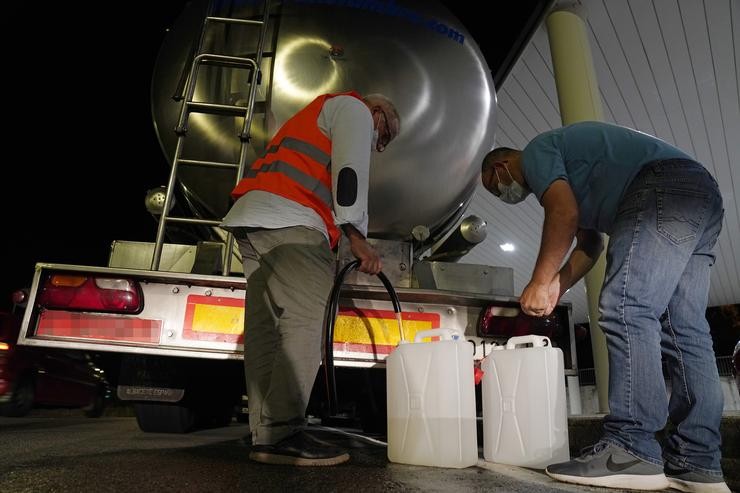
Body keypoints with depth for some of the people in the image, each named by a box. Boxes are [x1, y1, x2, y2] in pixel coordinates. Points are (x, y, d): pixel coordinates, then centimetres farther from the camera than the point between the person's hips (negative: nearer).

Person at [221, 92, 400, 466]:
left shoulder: (316, 114, 41)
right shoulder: (353, 108, 12)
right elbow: (349, 170, -7)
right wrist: (357, 236, -11)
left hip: (250, 220, 10)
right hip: (288, 219, -10)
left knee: (265, 329, 1)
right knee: (304, 323, -16)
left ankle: (265, 437, 2)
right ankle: (285, 433, -19)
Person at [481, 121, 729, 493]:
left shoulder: (536, 151, 5)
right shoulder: (567, 167, 33)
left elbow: (565, 214, -12)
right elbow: (589, 244, 28)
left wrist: (539, 283, -7)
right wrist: (557, 286, 16)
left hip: (663, 187, -10)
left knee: (626, 310, -18)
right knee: (684, 331, 3)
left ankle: (631, 451, -20)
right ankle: (696, 463, 2)